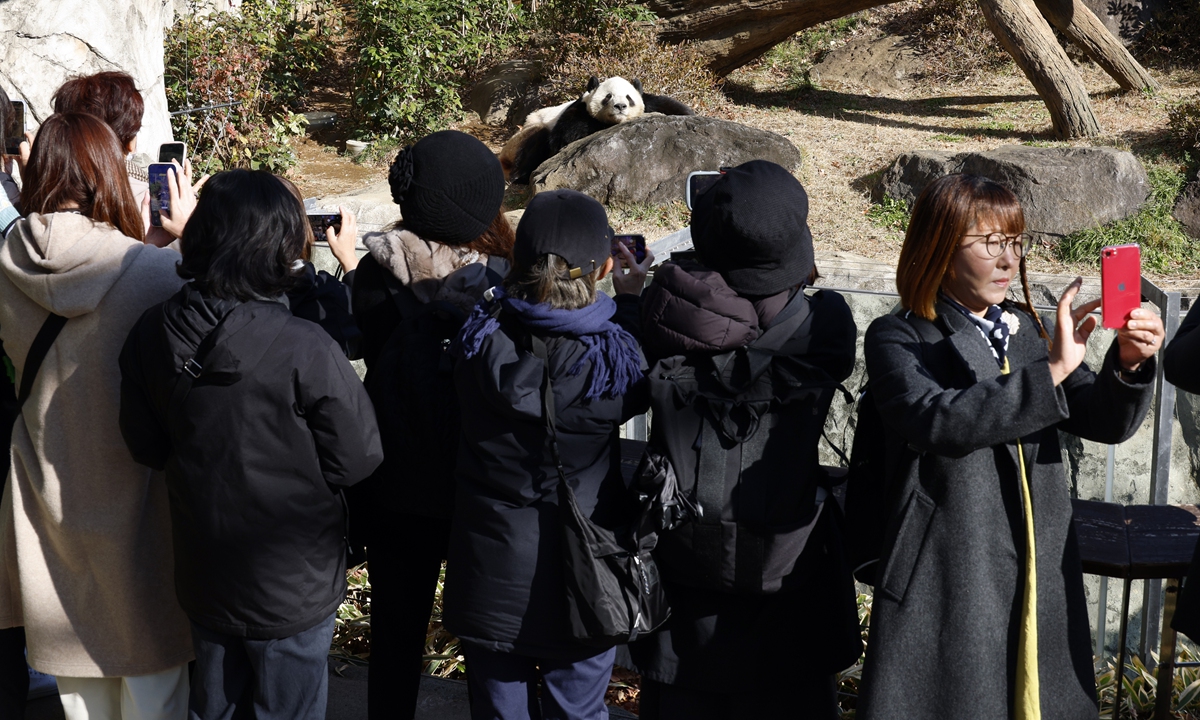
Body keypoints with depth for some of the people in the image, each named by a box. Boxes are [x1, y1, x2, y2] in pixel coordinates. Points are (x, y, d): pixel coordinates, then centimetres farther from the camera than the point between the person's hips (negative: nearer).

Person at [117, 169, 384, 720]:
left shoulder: (150, 334, -11)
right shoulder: (305, 349, -27)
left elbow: (145, 447, 1)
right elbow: (357, 458, -17)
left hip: (202, 578, 5)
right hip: (292, 589, -4)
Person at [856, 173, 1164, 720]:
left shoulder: (1030, 333, 12)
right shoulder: (897, 340, -3)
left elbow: (1104, 422, 5)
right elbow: (935, 420, -22)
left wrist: (1129, 365, -16)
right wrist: (1049, 373, -25)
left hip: (1040, 578, 5)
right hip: (945, 587, -5)